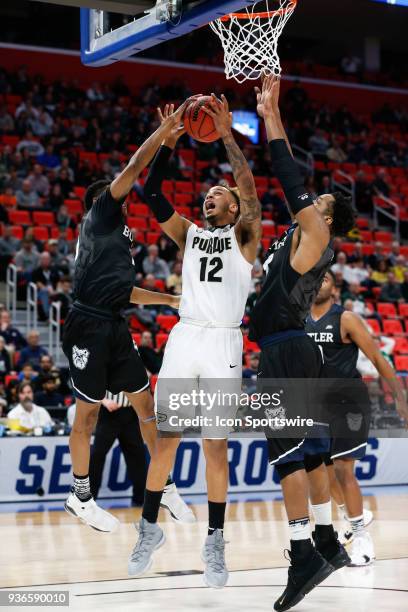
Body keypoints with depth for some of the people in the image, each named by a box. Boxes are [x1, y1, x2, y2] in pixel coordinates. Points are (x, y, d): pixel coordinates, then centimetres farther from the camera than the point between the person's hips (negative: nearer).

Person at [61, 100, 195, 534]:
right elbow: (135, 167, -5)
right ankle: (80, 498, 9)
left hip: (114, 327, 9)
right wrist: (168, 126, -2)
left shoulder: (119, 236, 24)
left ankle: (165, 485, 18)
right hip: (89, 324, -9)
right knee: (89, 410, -1)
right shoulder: (99, 215, 2)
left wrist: (171, 299, 30)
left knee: (145, 402, 9)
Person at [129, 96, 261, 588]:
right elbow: (151, 195, 6)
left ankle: (215, 541, 7)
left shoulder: (243, 235, 8)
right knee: (166, 437, 2)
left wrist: (227, 135, -13)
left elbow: (249, 188, -9)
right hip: (184, 338, 3)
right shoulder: (189, 234, 17)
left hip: (223, 343, -3)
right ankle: (150, 526, 15)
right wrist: (168, 142, 0)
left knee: (216, 444, -1)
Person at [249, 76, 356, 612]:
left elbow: (292, 181, -14)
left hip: (287, 352, -10)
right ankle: (328, 544, 20)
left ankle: (304, 556, -17)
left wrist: (272, 114, -11)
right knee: (306, 450, 14)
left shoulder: (315, 233, -8)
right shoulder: (304, 236, 15)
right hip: (287, 351, 10)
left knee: (287, 451, -14)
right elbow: (290, 180, 20)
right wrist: (269, 115, 20)